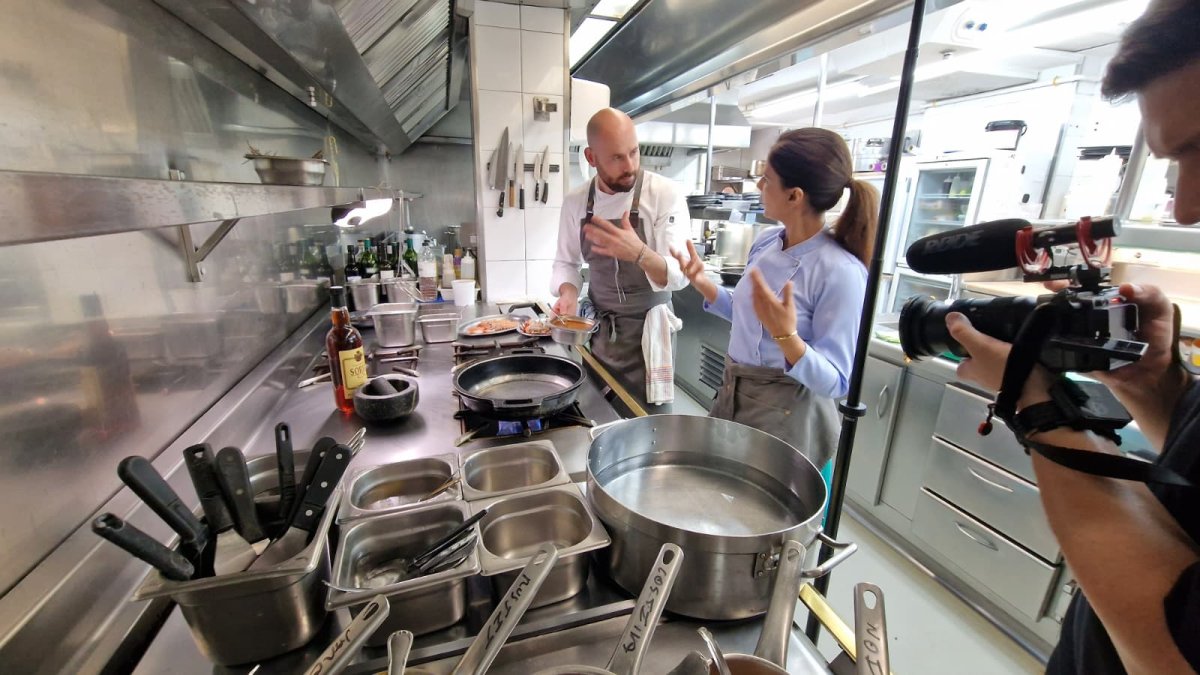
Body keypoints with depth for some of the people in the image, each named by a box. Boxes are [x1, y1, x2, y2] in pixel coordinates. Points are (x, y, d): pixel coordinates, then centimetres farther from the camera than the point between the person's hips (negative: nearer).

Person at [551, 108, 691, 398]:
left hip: (648, 331, -3)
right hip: (600, 331, 3)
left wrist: (640, 254, -40)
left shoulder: (665, 195, -14)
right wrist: (569, 293, -13)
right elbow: (566, 262, 8)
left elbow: (679, 275, -20)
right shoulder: (575, 201, -2)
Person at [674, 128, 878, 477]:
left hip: (784, 416, -7)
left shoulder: (841, 272, -23)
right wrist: (705, 285, -2)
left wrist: (787, 337, -37)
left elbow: (835, 383, -20)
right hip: (732, 395, 7)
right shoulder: (766, 241, -2)